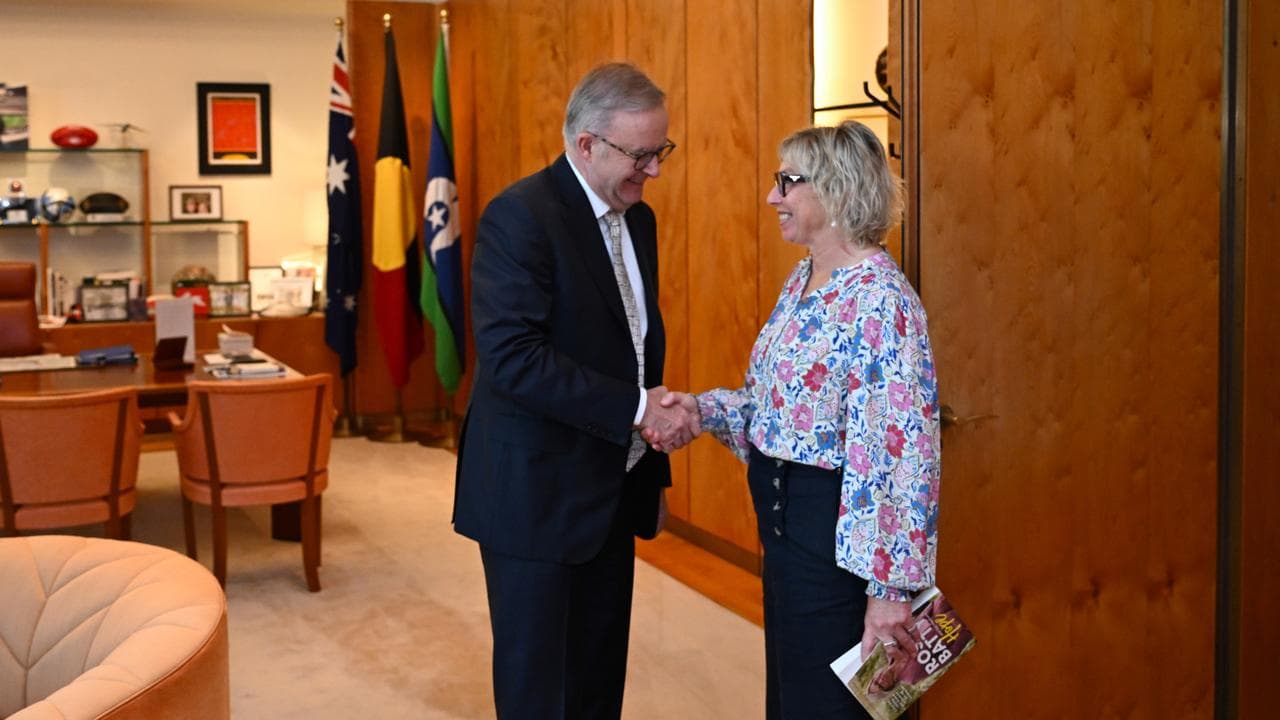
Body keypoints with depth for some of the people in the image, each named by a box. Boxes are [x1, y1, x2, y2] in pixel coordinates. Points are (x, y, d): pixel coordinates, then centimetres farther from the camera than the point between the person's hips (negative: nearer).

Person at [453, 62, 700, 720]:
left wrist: (661, 414, 9)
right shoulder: (519, 215, -17)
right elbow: (512, 358, -26)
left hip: (612, 492, 8)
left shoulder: (638, 219, 9)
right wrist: (635, 408, -26)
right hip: (536, 493, -7)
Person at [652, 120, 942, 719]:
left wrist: (889, 587, -24)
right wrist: (705, 409, 0)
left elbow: (901, 453, -24)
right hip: (783, 514, 9)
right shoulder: (802, 279, 8)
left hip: (831, 529, -9)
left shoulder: (879, 299, -22)